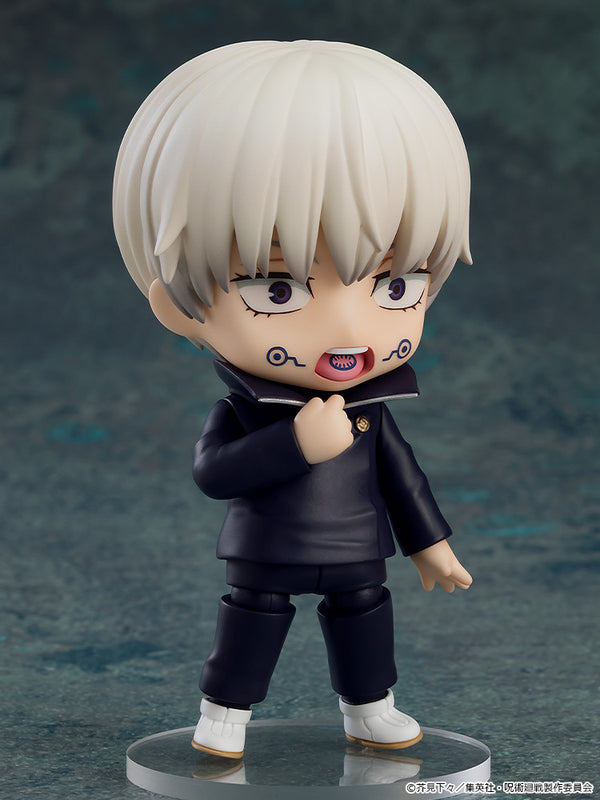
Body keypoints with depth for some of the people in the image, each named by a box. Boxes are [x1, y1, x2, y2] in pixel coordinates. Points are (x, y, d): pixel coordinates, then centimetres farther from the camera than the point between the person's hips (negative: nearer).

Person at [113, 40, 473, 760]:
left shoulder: (370, 410, -9)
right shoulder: (240, 409, -21)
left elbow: (399, 472, 4)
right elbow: (212, 472, -29)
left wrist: (430, 544, 9)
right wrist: (296, 443, -36)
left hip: (357, 556, 4)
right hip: (264, 558, -3)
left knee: (363, 614, 15)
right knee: (249, 618, 8)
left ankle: (370, 712, 34)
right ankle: (223, 717, 26)